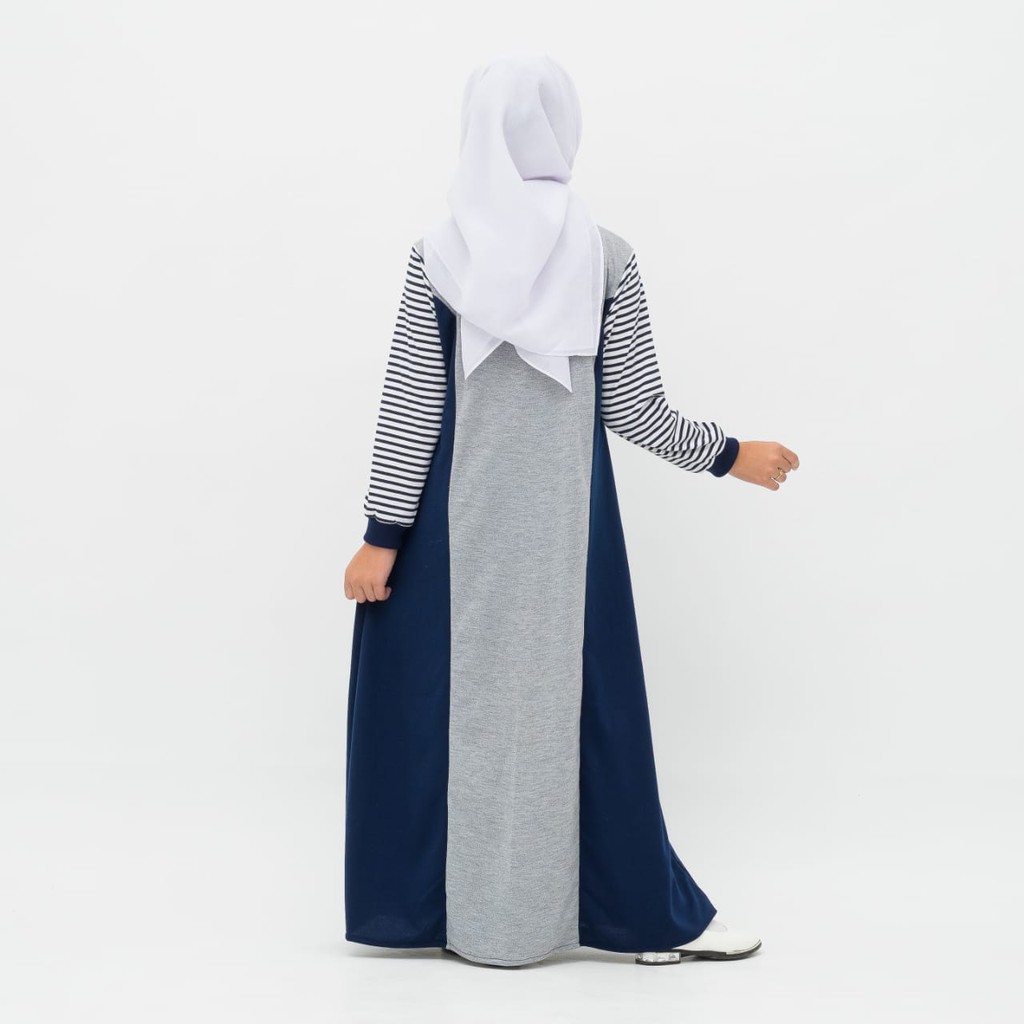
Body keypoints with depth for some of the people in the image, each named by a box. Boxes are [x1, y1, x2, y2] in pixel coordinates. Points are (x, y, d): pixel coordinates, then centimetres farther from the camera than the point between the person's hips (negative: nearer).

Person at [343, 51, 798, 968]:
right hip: (564, 521, 1)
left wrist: (381, 534, -3)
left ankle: (451, 907, 22)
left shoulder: (438, 256, -5)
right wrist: (730, 454, 12)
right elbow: (634, 408, -3)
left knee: (453, 697, 11)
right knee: (576, 697, 9)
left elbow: (409, 408, -7)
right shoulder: (607, 257, -5)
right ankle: (649, 915, 19)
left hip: (457, 521, 0)